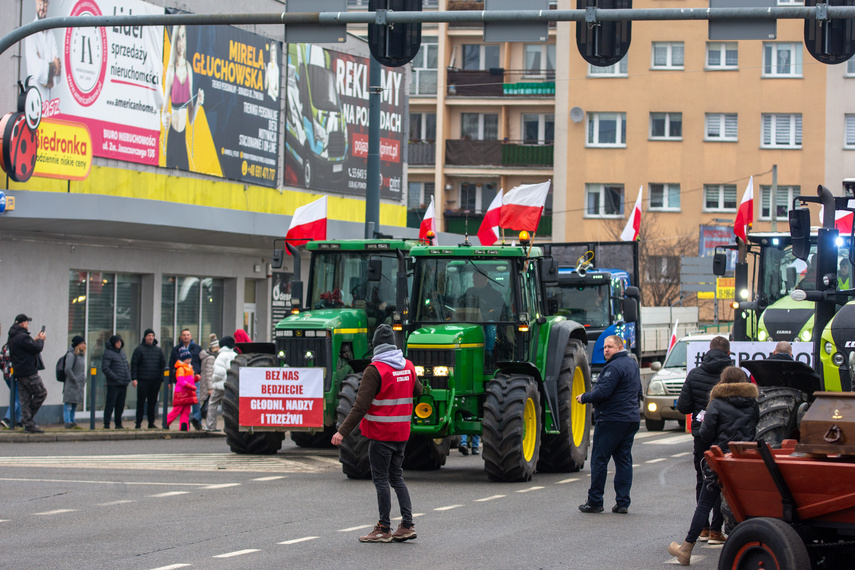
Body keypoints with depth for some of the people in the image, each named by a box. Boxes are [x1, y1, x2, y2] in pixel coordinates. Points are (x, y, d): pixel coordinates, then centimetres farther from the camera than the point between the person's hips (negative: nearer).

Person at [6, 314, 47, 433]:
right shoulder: (22, 337, -17)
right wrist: (41, 340, 2)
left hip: (19, 373, 10)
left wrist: (35, 340, 17)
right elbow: (36, 349, -15)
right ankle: (28, 418, 0)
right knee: (41, 393, 0)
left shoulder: (12, 337, 15)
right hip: (29, 372, -10)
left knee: (25, 399, 7)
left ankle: (28, 424, 6)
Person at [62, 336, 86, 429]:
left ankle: (72, 421, 17)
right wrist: (75, 380, -16)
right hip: (71, 386, -9)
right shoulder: (71, 355, -11)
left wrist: (83, 381, 13)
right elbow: (67, 370, -20)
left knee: (75, 405, 12)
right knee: (68, 404, -7)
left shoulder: (81, 355, 16)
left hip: (79, 386, 9)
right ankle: (68, 422, -9)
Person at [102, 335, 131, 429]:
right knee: (110, 404, -7)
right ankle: (106, 424, -4)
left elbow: (127, 367, 26)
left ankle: (118, 424, 18)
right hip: (113, 385, -8)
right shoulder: (108, 353, -7)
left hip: (123, 385, 8)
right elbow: (105, 368, -16)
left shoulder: (122, 353, 18)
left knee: (120, 405, 11)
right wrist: (116, 378, -17)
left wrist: (128, 378, 10)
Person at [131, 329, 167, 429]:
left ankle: (151, 423, 11)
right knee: (141, 402, -3)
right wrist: (134, 378, -9)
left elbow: (163, 364, 14)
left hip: (155, 381, 3)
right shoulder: (139, 349, 2)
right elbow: (134, 364, -1)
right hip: (143, 380, -3)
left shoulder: (158, 350, 13)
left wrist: (162, 379, 4)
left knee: (152, 402, 6)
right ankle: (138, 423, 2)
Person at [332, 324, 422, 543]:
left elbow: (360, 406, -19)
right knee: (396, 477, 15)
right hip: (402, 432, 7)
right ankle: (407, 525, 8)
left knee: (381, 479, -1)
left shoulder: (374, 370, -14)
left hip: (381, 434, -7)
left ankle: (384, 530, 1)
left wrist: (342, 432, -18)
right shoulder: (408, 367, 7)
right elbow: (418, 392, 25)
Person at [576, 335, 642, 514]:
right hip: (631, 419, 9)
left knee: (599, 459, -2)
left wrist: (584, 398, -7)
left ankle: (595, 502, 0)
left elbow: (602, 392, -21)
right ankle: (623, 503, 6)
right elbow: (638, 393, 24)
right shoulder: (632, 364, 16)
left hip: (611, 419, -9)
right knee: (624, 459, 9)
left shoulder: (614, 367, -15)